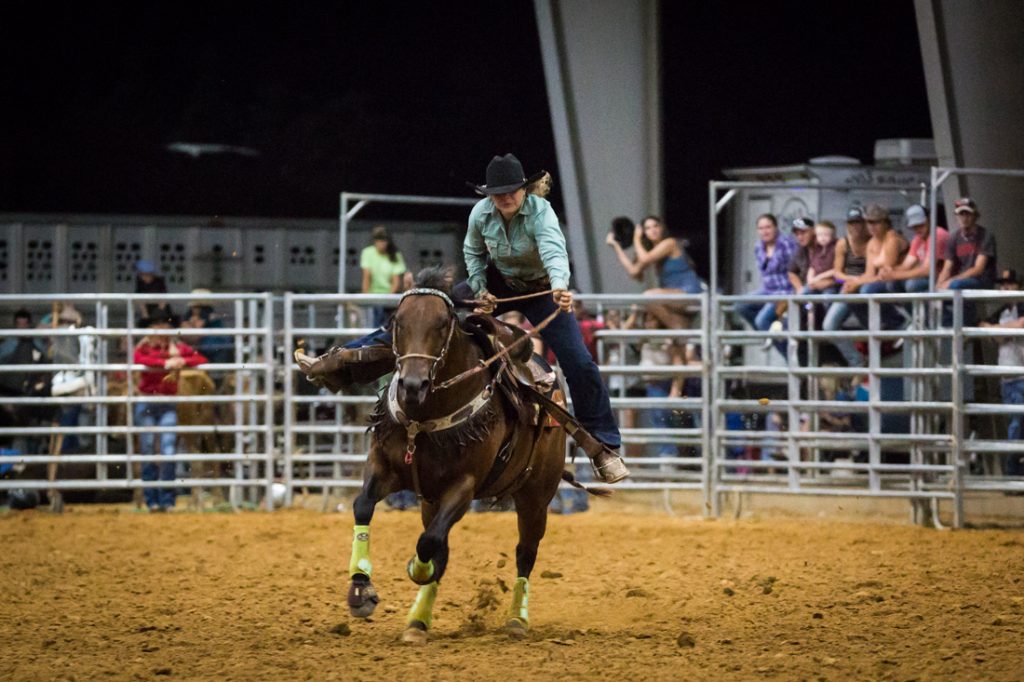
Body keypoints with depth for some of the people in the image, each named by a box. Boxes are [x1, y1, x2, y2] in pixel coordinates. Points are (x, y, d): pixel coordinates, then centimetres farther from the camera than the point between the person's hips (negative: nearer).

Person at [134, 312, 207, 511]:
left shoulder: (178, 349, 5)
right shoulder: (144, 348, 0)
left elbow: (201, 360, -4)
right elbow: (137, 359, -22)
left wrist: (183, 362, -22)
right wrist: (165, 363, -29)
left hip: (168, 406, 0)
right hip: (146, 405, 0)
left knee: (168, 452, -7)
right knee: (148, 452, 3)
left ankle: (167, 500, 0)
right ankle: (151, 500, 10)